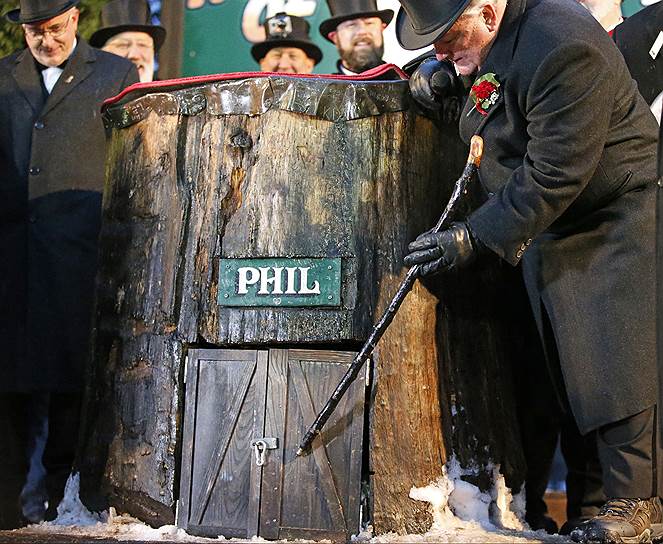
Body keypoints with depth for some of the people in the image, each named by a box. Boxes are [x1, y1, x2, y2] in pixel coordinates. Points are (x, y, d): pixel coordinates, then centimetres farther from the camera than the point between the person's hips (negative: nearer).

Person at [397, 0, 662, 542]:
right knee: (568, 368, 8)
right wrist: (433, 71, 5)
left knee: (620, 360, -11)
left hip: (618, 222, -9)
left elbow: (556, 173, -29)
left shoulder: (562, 48, -28)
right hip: (548, 231, 9)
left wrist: (474, 237, -26)